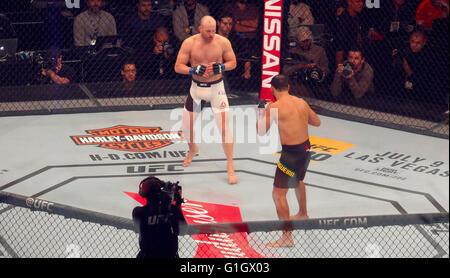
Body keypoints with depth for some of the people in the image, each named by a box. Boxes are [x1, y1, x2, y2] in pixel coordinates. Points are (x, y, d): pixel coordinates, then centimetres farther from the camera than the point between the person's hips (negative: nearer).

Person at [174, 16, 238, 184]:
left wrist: (221, 67, -19)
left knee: (224, 127, -11)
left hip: (217, 88, -2)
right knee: (186, 126, 11)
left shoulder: (223, 42, -11)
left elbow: (233, 62, 1)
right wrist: (194, 70, -24)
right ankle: (193, 149, 45)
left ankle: (230, 167, -1)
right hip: (197, 88, 2)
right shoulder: (189, 43, -10)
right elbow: (178, 67, -7)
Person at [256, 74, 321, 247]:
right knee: (298, 181, 34)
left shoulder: (274, 107, -16)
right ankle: (303, 214, 57)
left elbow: (261, 132, -8)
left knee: (278, 194, -3)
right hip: (306, 149, 8)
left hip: (291, 153, -8)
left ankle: (287, 237, -8)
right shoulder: (301, 102, 3)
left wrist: (262, 113, 8)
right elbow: (317, 122, 16)